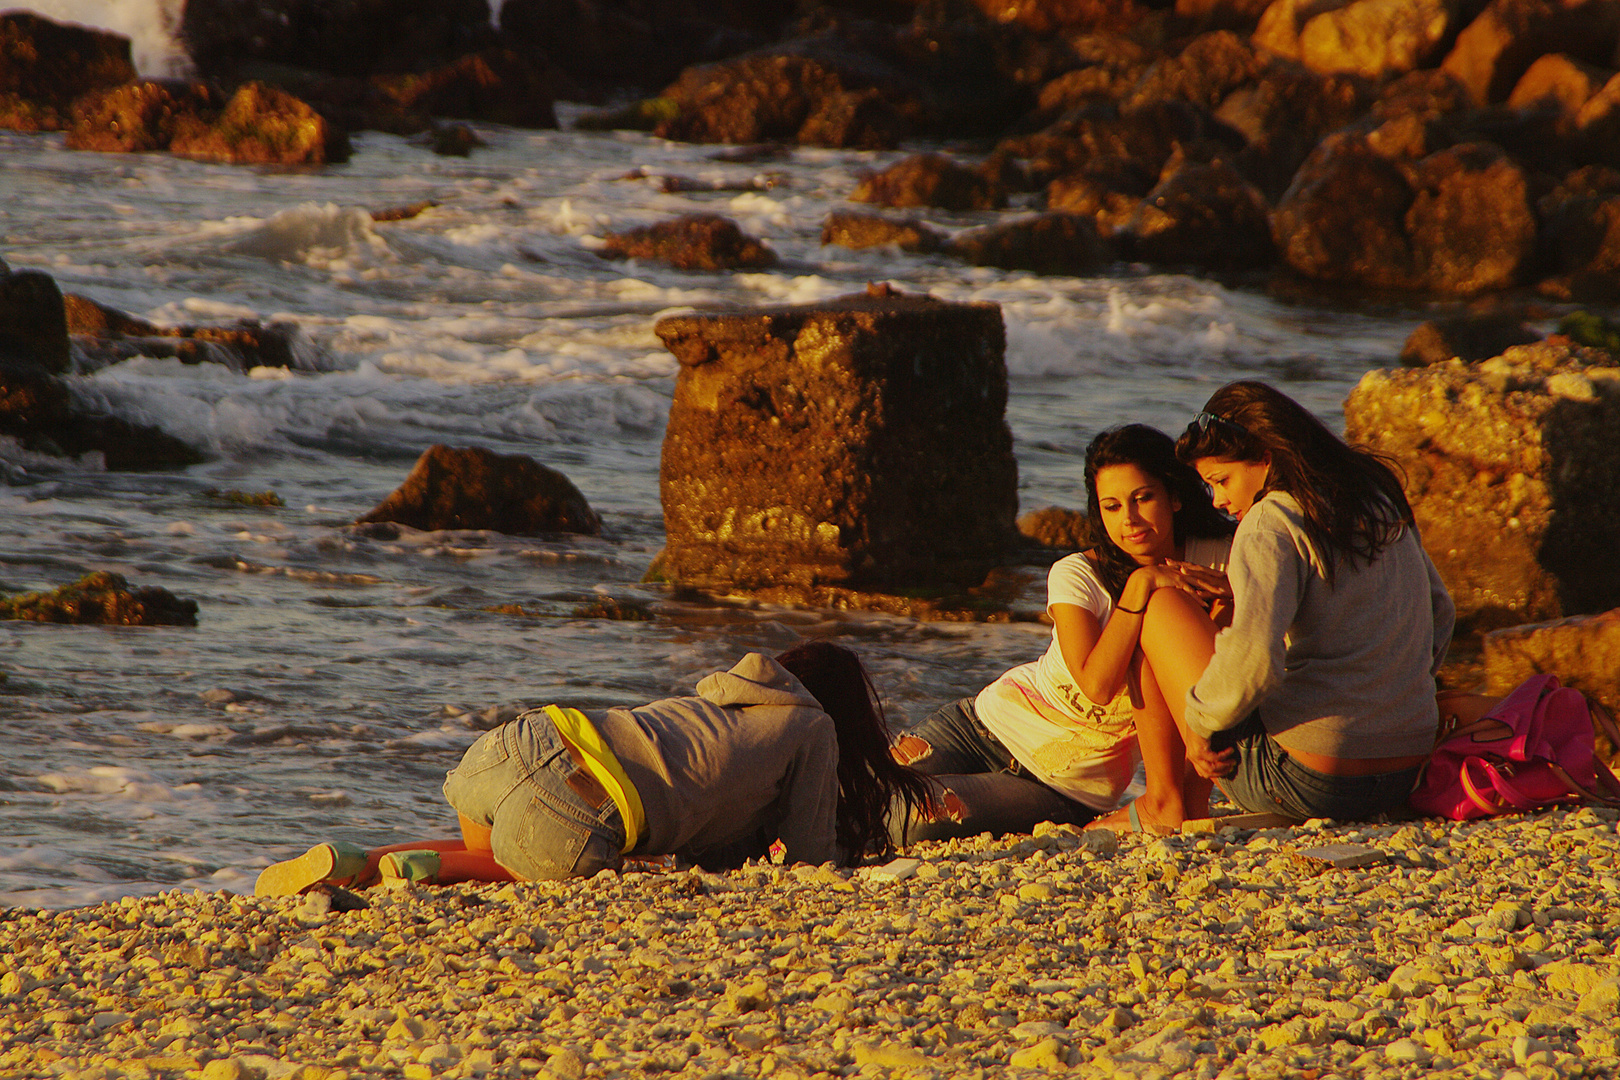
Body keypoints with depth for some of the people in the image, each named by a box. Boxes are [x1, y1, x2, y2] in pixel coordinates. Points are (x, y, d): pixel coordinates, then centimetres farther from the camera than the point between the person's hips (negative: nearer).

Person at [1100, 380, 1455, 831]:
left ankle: (1163, 801, 12)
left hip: (1305, 783, -8)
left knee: (1158, 604, 7)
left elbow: (1252, 655, -29)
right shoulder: (1378, 499, 10)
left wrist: (1199, 722, -12)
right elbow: (1439, 613, 21)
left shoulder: (1272, 523, -15)